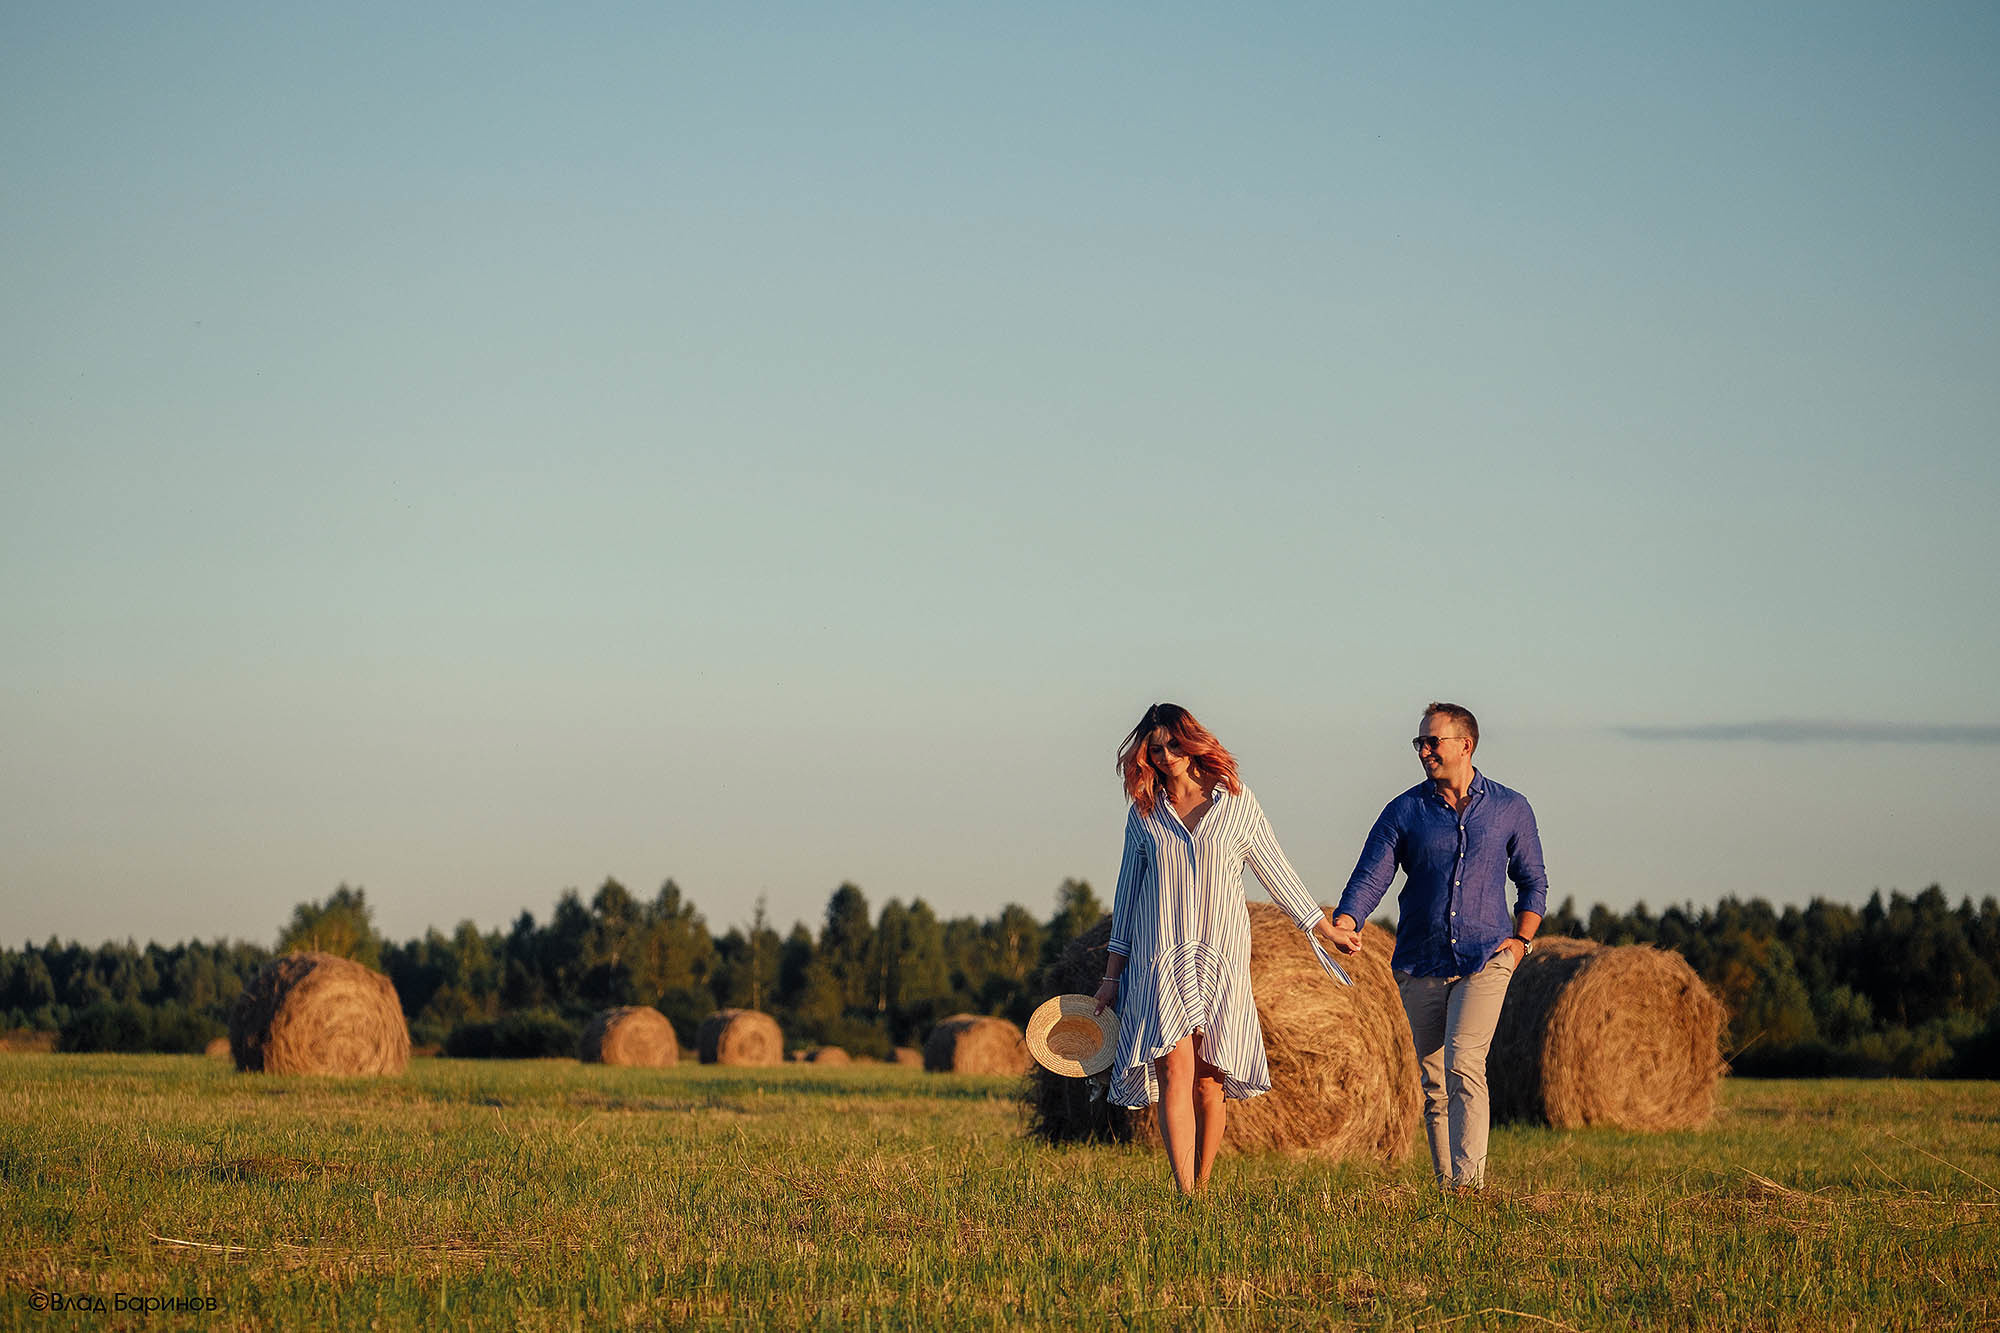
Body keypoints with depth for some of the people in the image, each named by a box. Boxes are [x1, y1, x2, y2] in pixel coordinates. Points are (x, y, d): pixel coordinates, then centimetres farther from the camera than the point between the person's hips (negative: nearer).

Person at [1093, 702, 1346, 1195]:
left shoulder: (1236, 802, 4)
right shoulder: (1144, 812, 9)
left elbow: (1276, 871, 13)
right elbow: (1129, 891, 14)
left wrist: (1326, 927, 16)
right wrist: (1111, 974, 12)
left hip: (1221, 953, 0)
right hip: (1159, 957, 0)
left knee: (1211, 1079, -2)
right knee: (1175, 1071, -13)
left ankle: (1201, 1188, 11)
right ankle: (1184, 1196, -17)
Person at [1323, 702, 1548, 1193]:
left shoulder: (1510, 809, 5)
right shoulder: (1404, 812, 4)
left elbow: (1533, 882, 15)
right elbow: (1369, 877, -4)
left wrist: (1521, 939, 1)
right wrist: (1345, 924, -22)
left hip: (1484, 962, -2)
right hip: (1420, 964, 2)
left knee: (1463, 1062, -21)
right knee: (1433, 1081, 6)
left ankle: (1470, 1180, -25)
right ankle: (1446, 1186, 17)